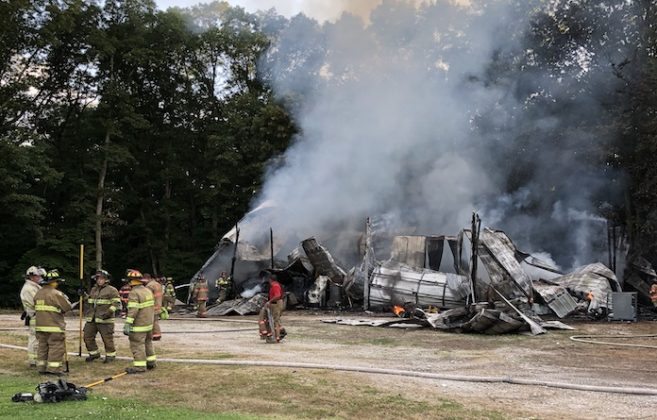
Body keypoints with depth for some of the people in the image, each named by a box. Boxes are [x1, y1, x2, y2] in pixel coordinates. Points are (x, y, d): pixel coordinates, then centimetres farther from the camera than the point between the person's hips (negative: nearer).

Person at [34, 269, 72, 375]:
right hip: (54, 327, -8)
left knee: (43, 347, 14)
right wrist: (65, 298, 7)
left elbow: (36, 308, 19)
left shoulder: (38, 293, 10)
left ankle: (42, 368, 17)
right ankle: (53, 369, -5)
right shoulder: (56, 294, -15)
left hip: (40, 326, 8)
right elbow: (67, 307, -11)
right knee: (56, 348, -3)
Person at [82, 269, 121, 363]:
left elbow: (116, 303, -11)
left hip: (105, 320, -7)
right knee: (88, 336, 9)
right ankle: (94, 353, 24)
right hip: (91, 319, 7)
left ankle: (110, 355, 12)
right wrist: (84, 295, 14)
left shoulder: (112, 290, -5)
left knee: (107, 338, -3)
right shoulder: (93, 289, 18)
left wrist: (109, 312, -22)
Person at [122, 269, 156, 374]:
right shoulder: (148, 291, 11)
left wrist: (127, 325, -24)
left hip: (138, 326, -9)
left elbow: (132, 311, -24)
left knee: (137, 345, -4)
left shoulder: (134, 293, -18)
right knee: (147, 343, 19)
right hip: (149, 323, 9)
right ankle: (151, 362, 28)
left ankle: (140, 366, -2)